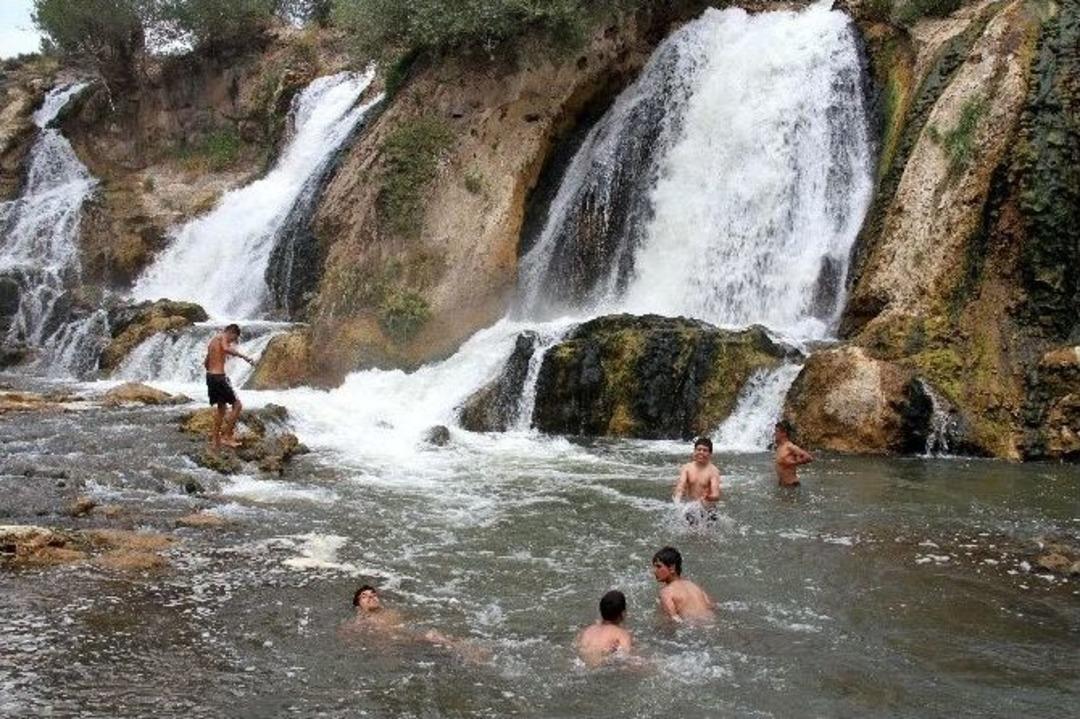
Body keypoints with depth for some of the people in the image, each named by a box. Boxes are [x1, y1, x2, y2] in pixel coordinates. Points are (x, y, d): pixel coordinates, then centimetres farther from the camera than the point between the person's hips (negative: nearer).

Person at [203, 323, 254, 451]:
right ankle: (226, 436, -6)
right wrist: (244, 357, -30)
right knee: (237, 405, -3)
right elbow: (226, 349, -32)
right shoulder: (222, 337, -7)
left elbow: (206, 363, 27)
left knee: (221, 407, 22)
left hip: (210, 376, 10)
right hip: (219, 377, -10)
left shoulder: (214, 340, 20)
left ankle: (215, 440, 25)